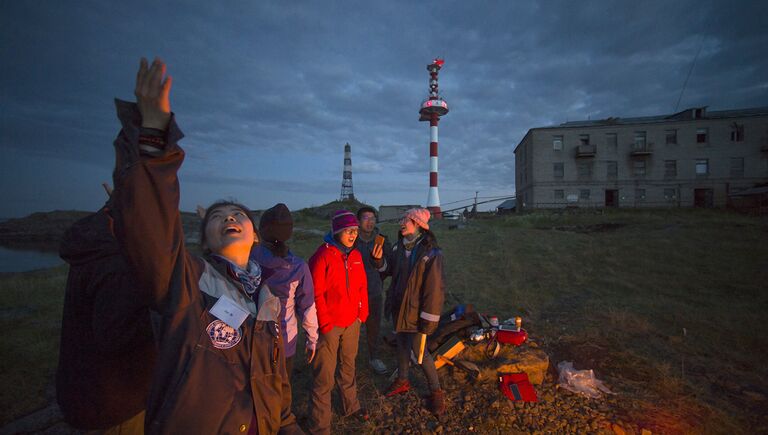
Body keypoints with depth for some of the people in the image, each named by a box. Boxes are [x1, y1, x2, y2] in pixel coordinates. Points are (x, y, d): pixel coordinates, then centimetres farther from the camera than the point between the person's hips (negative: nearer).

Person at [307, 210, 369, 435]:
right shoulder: (323, 256, -17)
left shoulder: (356, 256, 3)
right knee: (324, 376, 6)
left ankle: (350, 405, 44)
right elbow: (316, 294, -16)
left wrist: (362, 314, 6)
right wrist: (325, 324, -14)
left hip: (352, 323, 6)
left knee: (348, 366, 23)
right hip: (329, 325, -6)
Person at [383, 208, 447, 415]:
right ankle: (402, 380, 43)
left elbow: (435, 288, -20)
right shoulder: (399, 247, 0)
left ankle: (436, 391, 24)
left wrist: (428, 319, -18)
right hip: (399, 306, 7)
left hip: (415, 310, -7)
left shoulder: (431, 253, -22)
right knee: (402, 344, 21)